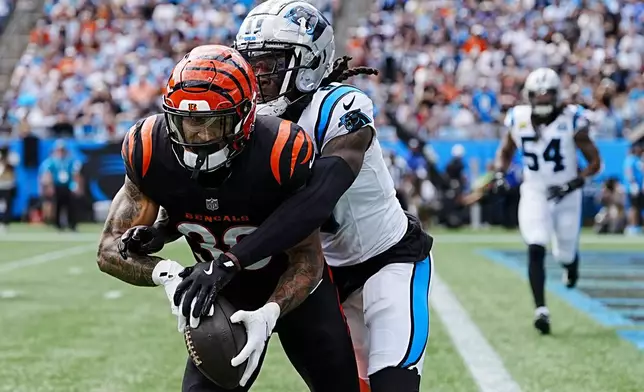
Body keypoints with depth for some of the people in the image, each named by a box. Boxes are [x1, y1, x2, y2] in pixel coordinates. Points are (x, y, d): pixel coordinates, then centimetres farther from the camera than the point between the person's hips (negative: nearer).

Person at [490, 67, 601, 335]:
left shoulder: (571, 120, -15)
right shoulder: (519, 119, -6)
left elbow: (594, 162, -10)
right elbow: (505, 152, 13)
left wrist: (573, 184, -22)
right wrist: (499, 175, -6)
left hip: (565, 195, -1)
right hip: (534, 194, 1)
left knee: (564, 254, 12)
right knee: (536, 250, -18)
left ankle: (571, 263, 51)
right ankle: (541, 309, -17)